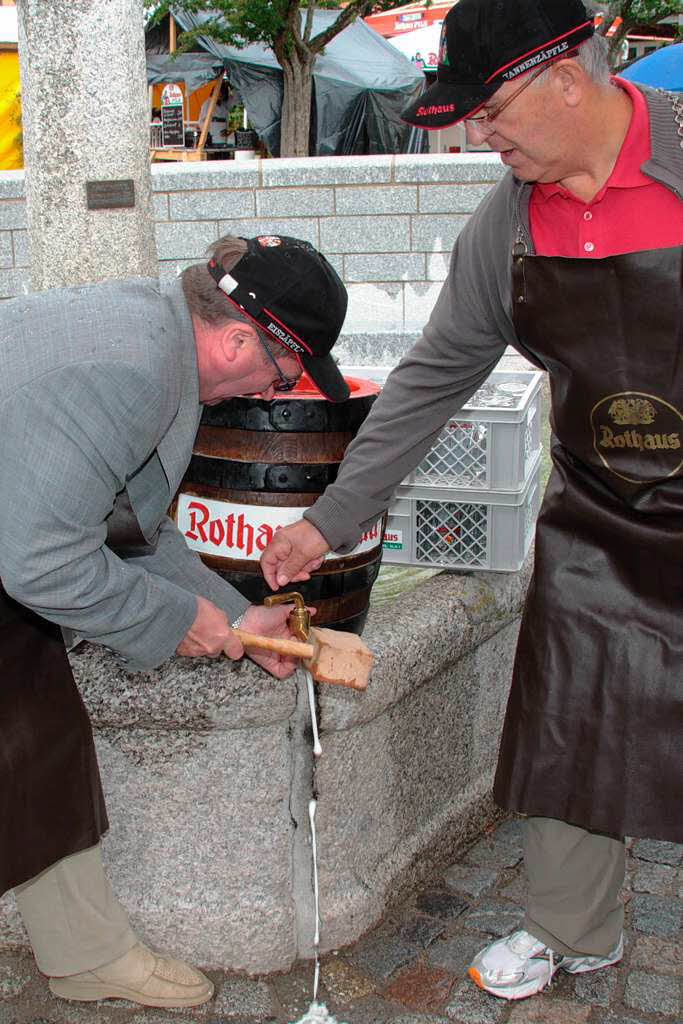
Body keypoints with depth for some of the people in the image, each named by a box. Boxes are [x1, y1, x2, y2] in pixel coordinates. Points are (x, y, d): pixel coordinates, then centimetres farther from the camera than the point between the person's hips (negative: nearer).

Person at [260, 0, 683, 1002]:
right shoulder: (506, 223, -2)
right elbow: (435, 375, 5)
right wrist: (331, 519, 6)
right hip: (597, 522, 4)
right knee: (565, 725, 10)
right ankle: (574, 933, 35)